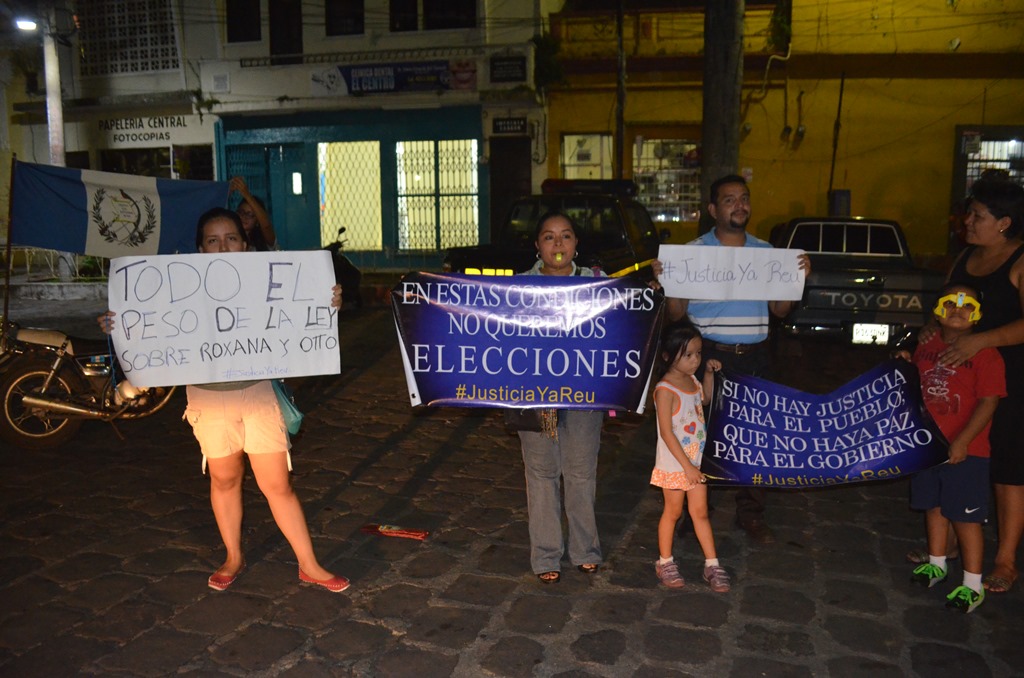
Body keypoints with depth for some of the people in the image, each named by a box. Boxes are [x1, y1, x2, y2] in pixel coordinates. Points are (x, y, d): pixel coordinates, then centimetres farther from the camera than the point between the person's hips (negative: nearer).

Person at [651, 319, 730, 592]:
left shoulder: (691, 379, 2)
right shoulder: (665, 389, -21)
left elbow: (705, 400, 25)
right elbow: (666, 432, -23)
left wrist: (709, 373, 10)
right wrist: (687, 466, -22)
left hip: (696, 460, 6)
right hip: (674, 464, -6)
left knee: (700, 512, 11)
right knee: (673, 511, 9)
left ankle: (712, 564, 19)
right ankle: (665, 562, 26)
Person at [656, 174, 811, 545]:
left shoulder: (767, 253, 9)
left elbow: (780, 310, 11)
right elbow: (676, 313, -1)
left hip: (755, 357, 3)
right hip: (709, 356, -3)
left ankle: (751, 512, 24)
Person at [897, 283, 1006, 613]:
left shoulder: (985, 354, -12)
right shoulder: (926, 346, 7)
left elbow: (988, 402, -16)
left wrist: (962, 442, -21)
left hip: (965, 451, -6)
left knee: (965, 516, 0)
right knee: (934, 506, 18)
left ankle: (972, 585, 12)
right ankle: (936, 564, 36)